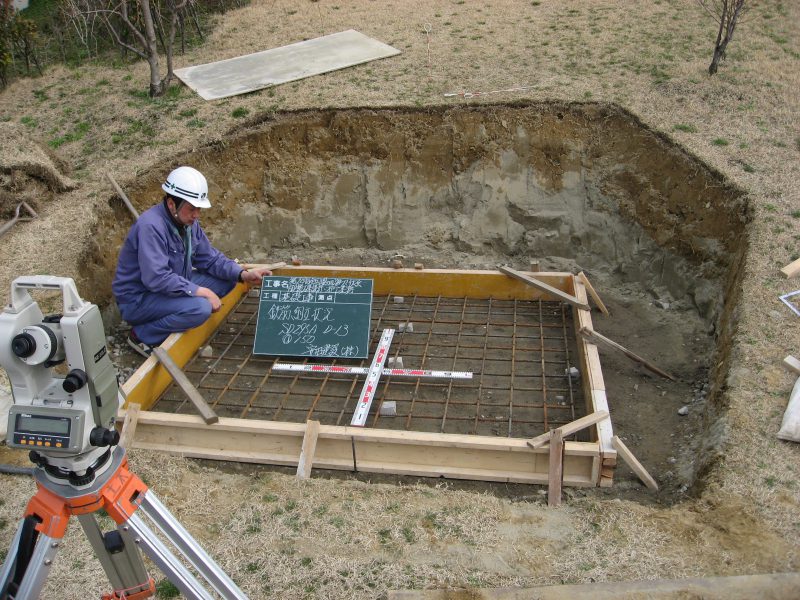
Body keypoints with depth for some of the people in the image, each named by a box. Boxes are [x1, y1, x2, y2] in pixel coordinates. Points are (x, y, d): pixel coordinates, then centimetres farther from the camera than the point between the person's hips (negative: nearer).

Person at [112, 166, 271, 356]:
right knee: (200, 308, -31)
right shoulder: (151, 226, -27)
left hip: (173, 288, 9)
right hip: (138, 299, -9)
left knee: (227, 279, 2)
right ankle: (141, 335, -10)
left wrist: (243, 274, -7)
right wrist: (200, 291, -30)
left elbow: (210, 258, 8)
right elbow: (156, 278, -34)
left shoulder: (189, 222, 0)